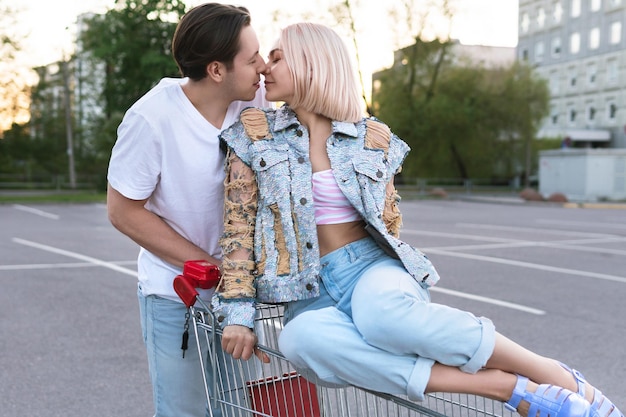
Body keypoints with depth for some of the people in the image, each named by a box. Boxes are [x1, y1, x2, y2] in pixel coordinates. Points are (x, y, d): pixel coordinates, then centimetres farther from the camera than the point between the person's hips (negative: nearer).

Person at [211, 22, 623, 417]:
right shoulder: (252, 136, 6)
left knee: (383, 311, -39)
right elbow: (239, 226, 2)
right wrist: (238, 312, -6)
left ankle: (558, 377, -23)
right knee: (300, 338, -37)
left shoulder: (373, 139, 6)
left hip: (373, 266, -1)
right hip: (312, 292, 1)